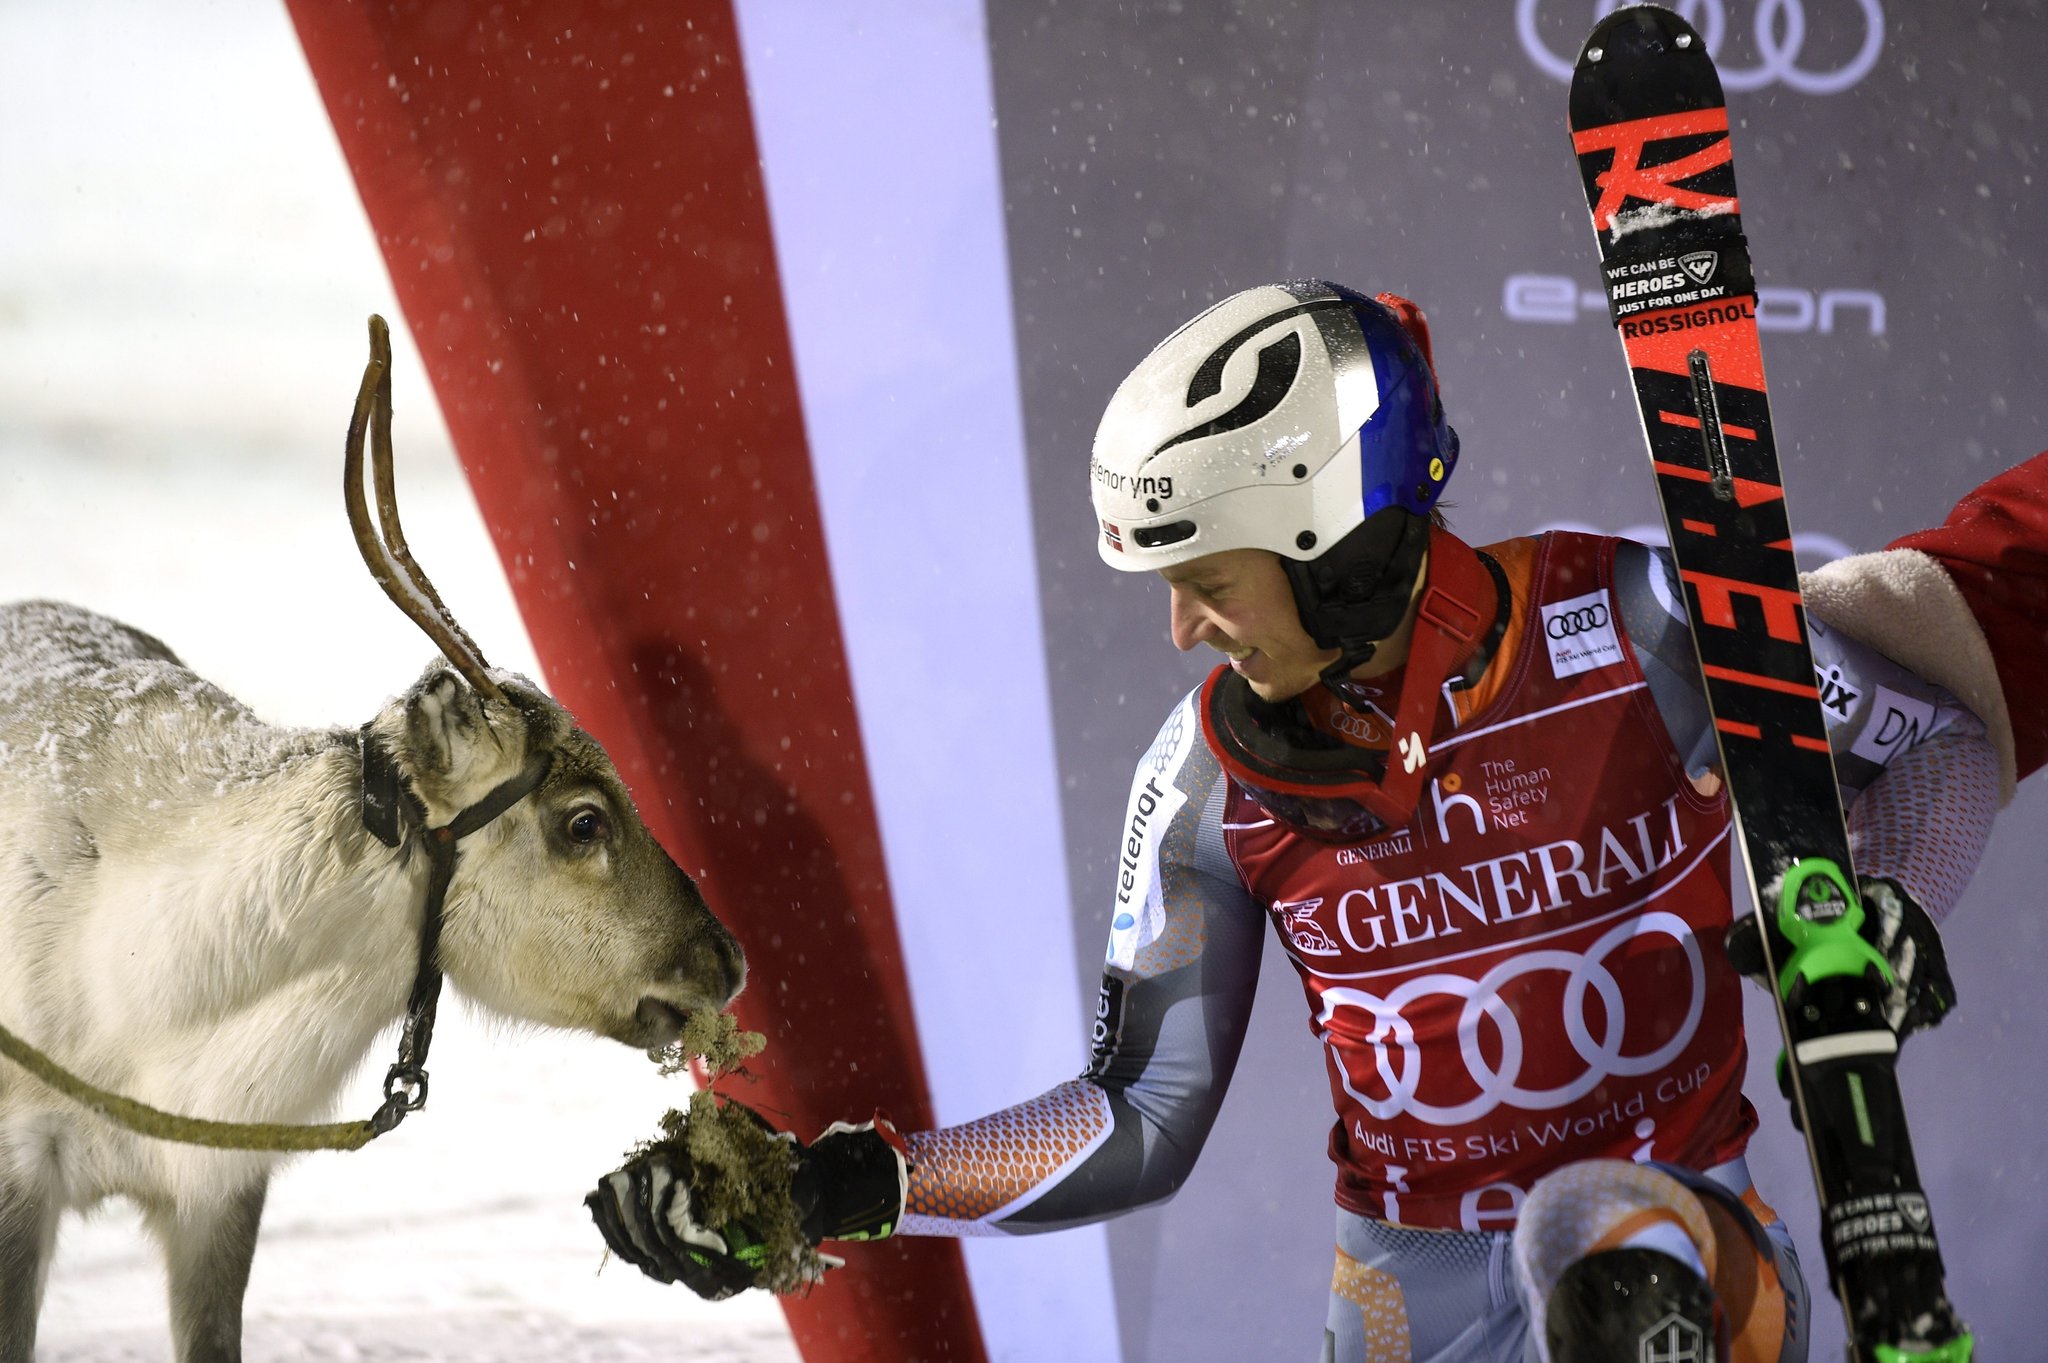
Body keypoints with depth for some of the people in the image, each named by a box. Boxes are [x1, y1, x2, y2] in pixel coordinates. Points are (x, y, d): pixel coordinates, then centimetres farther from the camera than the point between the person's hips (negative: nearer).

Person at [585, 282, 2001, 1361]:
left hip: (1672, 1228, -4)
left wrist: (1882, 906, -22)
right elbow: (1141, 1126, 2)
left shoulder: (1641, 623, -14)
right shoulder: (1217, 773, -4)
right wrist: (854, 1188, -9)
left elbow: (1943, 742, 0)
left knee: (1603, 1237, -37)